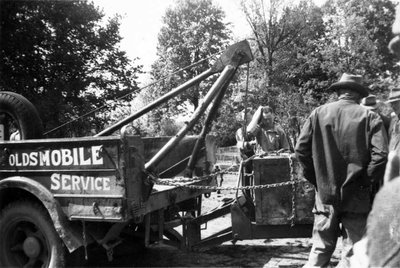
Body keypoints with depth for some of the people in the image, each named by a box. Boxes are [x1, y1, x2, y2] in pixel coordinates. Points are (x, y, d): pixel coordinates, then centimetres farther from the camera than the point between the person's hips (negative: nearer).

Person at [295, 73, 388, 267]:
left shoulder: (318, 113, -2)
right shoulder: (370, 117, -5)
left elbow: (301, 149, -4)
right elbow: (381, 155, -14)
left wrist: (315, 178, 6)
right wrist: (365, 180, 0)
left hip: (325, 193, 2)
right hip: (356, 196, -1)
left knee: (320, 250, 12)